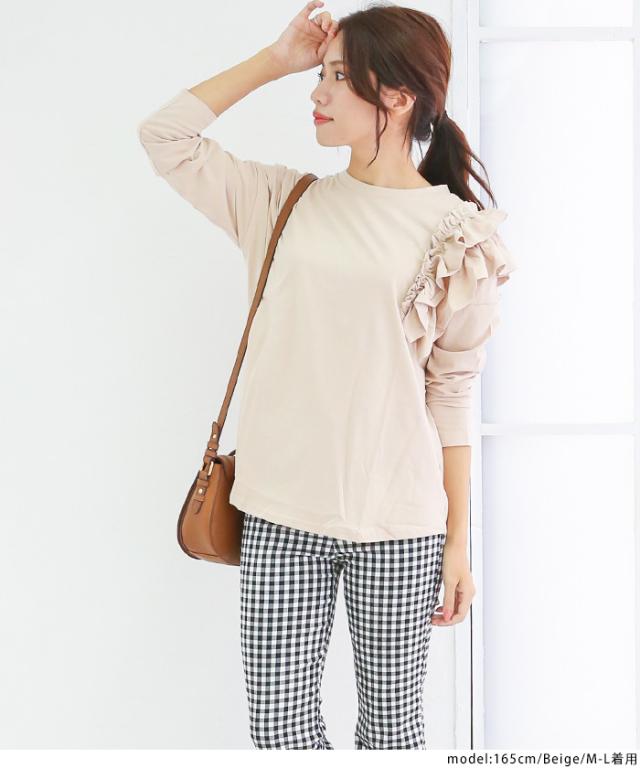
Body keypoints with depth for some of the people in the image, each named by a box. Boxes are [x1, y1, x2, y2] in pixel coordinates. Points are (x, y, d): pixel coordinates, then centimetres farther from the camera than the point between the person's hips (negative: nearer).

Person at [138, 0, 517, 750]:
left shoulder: (455, 232, -3)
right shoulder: (284, 201, 6)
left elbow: (452, 393, -2)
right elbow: (165, 135, 5)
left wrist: (458, 543, -1)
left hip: (399, 522, -2)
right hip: (281, 517, 2)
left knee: (391, 718, 12)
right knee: (277, 720, 7)